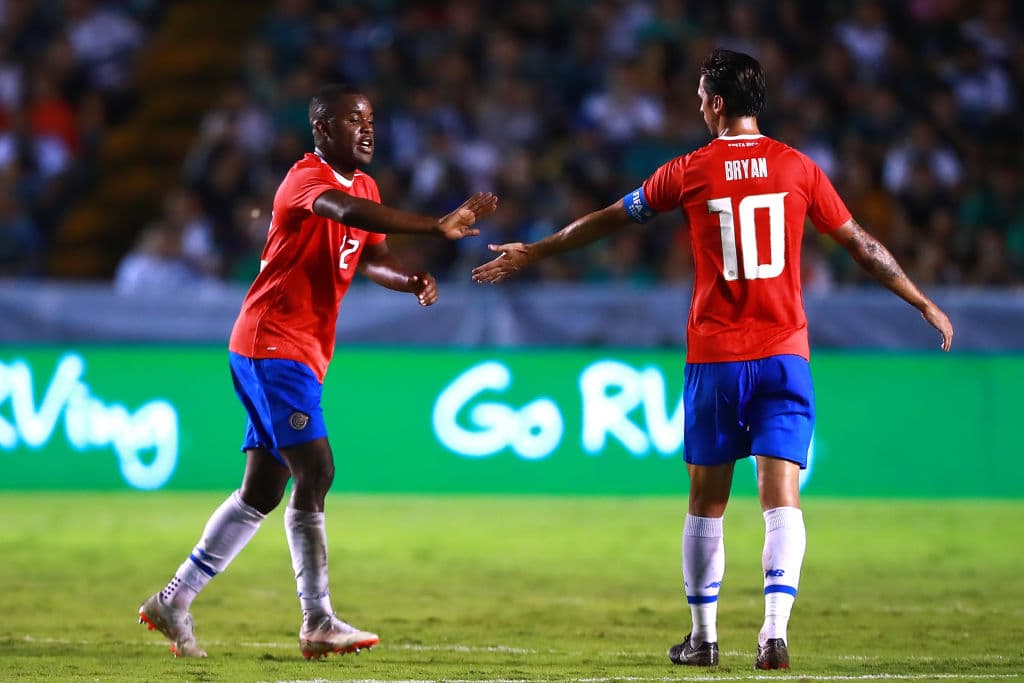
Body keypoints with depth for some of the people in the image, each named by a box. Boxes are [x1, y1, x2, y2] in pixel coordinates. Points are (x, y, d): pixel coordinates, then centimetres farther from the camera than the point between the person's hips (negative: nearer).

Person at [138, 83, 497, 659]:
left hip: (303, 355, 10)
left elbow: (371, 256, 19)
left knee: (263, 490, 10)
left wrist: (411, 281, -4)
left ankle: (174, 601, 18)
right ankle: (318, 622, -17)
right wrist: (436, 227, -46)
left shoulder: (364, 185, 15)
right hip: (272, 345, -10)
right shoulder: (307, 178, -15)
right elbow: (347, 212, -36)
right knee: (315, 470, -17)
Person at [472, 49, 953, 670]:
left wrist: (531, 253, 23)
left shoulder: (690, 172, -1)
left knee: (707, 502, 11)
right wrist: (924, 303, 18)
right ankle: (775, 630, -19)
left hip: (714, 359, 0)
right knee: (782, 497, -4)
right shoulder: (797, 168, 1)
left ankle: (703, 637, 17)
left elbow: (607, 221, 10)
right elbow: (861, 245, 6)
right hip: (784, 352, 0)